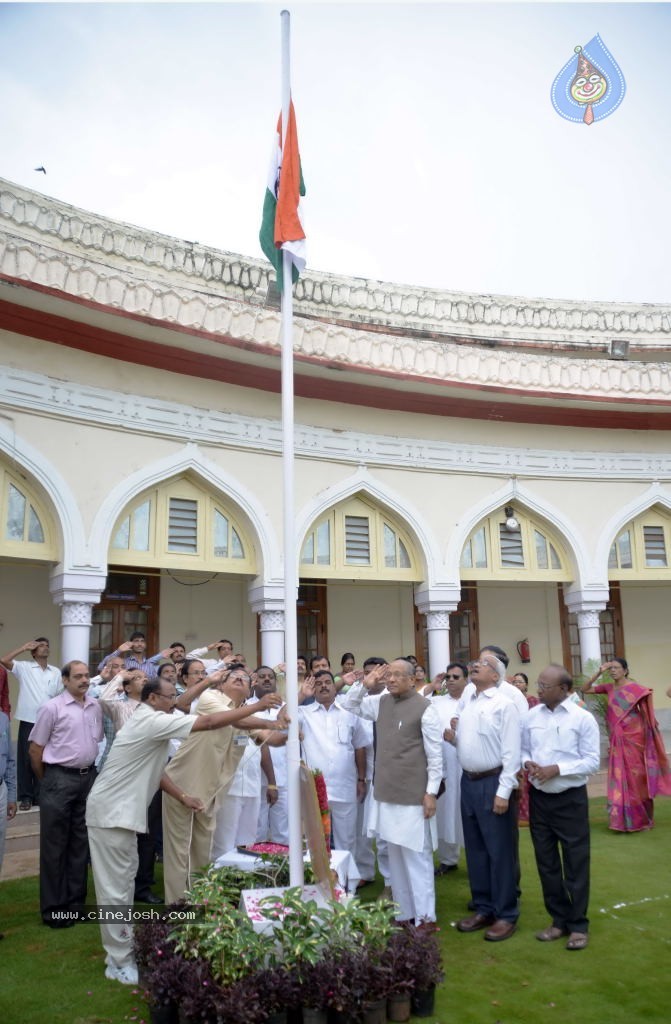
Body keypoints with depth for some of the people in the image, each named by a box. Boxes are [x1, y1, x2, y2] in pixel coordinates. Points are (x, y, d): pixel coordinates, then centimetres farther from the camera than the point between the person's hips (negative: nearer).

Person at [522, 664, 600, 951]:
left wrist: (556, 769, -21)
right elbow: (523, 750, 8)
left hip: (571, 799, -4)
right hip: (539, 798, 4)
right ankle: (559, 919, 29)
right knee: (546, 862, 14)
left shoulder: (583, 718, -11)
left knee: (575, 864, 6)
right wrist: (528, 763, -14)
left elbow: (592, 761, -12)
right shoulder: (531, 716, 1)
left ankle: (578, 924, 22)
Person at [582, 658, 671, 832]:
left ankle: (642, 820, 16)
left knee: (636, 779, 4)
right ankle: (623, 820, 13)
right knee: (619, 779, 6)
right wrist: (599, 672, -5)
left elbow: (647, 712, -12)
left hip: (634, 738, -5)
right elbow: (585, 690, 5)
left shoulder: (636, 688, -10)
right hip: (617, 741, 5)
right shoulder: (608, 688, 5)